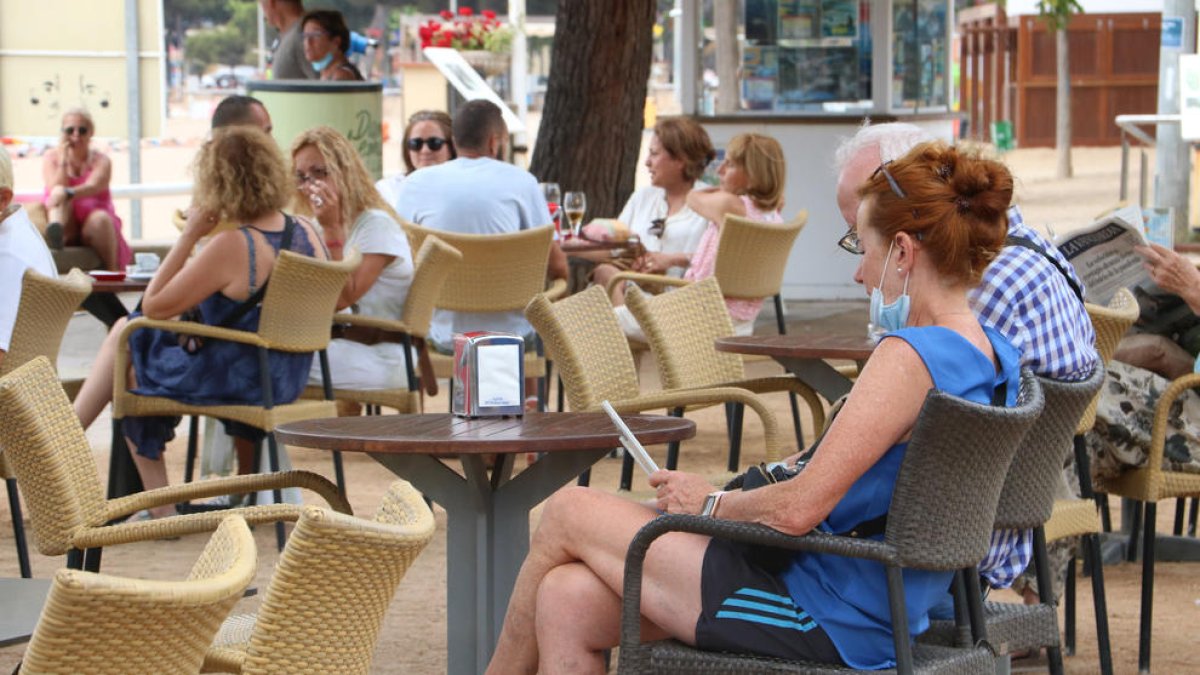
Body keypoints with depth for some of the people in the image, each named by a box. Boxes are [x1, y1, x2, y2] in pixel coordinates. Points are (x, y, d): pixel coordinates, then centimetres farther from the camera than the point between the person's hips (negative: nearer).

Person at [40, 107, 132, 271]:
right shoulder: (51, 158, 8)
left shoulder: (101, 161, 3)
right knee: (59, 191, -29)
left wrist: (68, 194, -41)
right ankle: (56, 232, -62)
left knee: (100, 218, -35)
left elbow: (93, 187, -20)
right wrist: (63, 160, -11)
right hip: (66, 223, 1)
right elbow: (54, 190, -8)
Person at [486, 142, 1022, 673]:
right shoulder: (992, 355, 8)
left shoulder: (908, 357, -22)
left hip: (826, 624, -9)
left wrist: (711, 504, -5)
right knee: (569, 598, 6)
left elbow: (799, 509, -23)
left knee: (568, 513, 6)